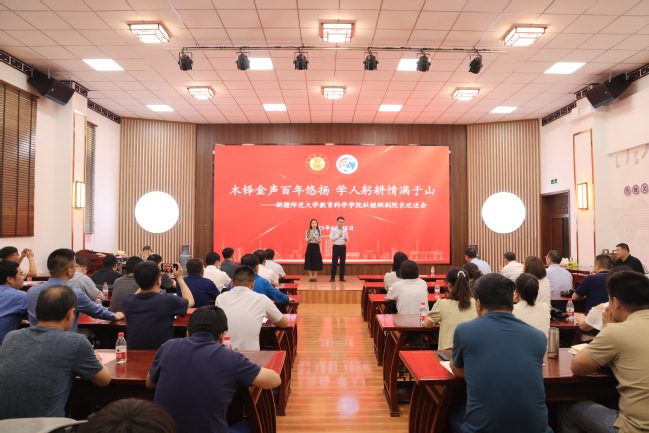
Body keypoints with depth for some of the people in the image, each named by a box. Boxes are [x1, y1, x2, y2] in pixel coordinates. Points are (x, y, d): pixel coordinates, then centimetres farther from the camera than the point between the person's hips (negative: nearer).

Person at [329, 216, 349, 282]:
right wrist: (338, 236, -15)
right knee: (334, 262, -2)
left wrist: (346, 239, -13)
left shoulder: (345, 230, 10)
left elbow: (347, 239, 11)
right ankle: (333, 277, 5)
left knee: (342, 262, 4)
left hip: (343, 247, 3)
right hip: (336, 246, -3)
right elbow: (331, 238, -8)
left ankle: (342, 277, 11)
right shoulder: (333, 229, 0)